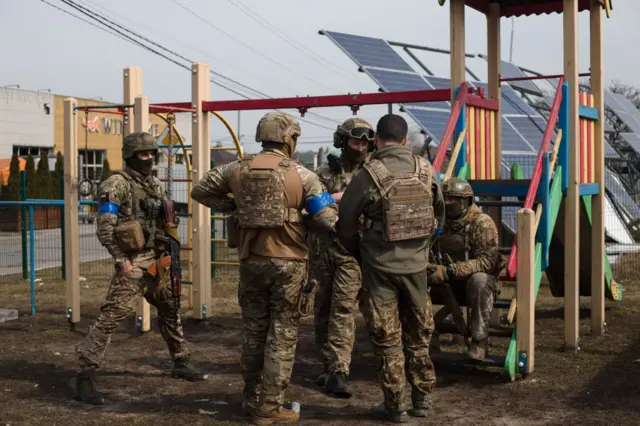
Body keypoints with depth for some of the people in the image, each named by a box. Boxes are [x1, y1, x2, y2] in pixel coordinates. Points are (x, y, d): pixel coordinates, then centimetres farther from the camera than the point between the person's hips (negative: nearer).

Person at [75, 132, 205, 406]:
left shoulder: (155, 185, 13)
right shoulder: (117, 185, -11)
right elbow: (105, 229, -15)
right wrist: (121, 260, -17)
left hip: (156, 261, 8)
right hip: (132, 263, -8)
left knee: (171, 311, 18)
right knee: (110, 316, -13)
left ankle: (180, 364, 34)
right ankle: (85, 376, -10)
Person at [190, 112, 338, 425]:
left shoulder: (237, 170, 3)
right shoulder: (300, 175, -8)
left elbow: (200, 191, 13)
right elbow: (329, 221, -11)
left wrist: (233, 207, 12)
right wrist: (302, 218, 7)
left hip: (251, 261, 4)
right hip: (287, 263, -4)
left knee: (254, 332, 16)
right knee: (282, 336, 4)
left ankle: (251, 400, 26)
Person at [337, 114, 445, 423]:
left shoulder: (368, 174, -13)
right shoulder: (426, 170, 0)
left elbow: (345, 223, -6)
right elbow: (439, 215, 11)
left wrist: (358, 252, 12)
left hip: (380, 266, -3)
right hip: (416, 264, 4)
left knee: (387, 337, 7)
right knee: (418, 334, 18)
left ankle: (394, 406, 13)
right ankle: (422, 399, 25)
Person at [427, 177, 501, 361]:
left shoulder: (482, 223, -16)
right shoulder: (440, 221, 2)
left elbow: (487, 261, -26)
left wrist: (449, 271, -36)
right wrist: (429, 266, -18)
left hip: (475, 281, -4)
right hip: (448, 283, 5)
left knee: (479, 279, -39)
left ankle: (479, 341, -25)